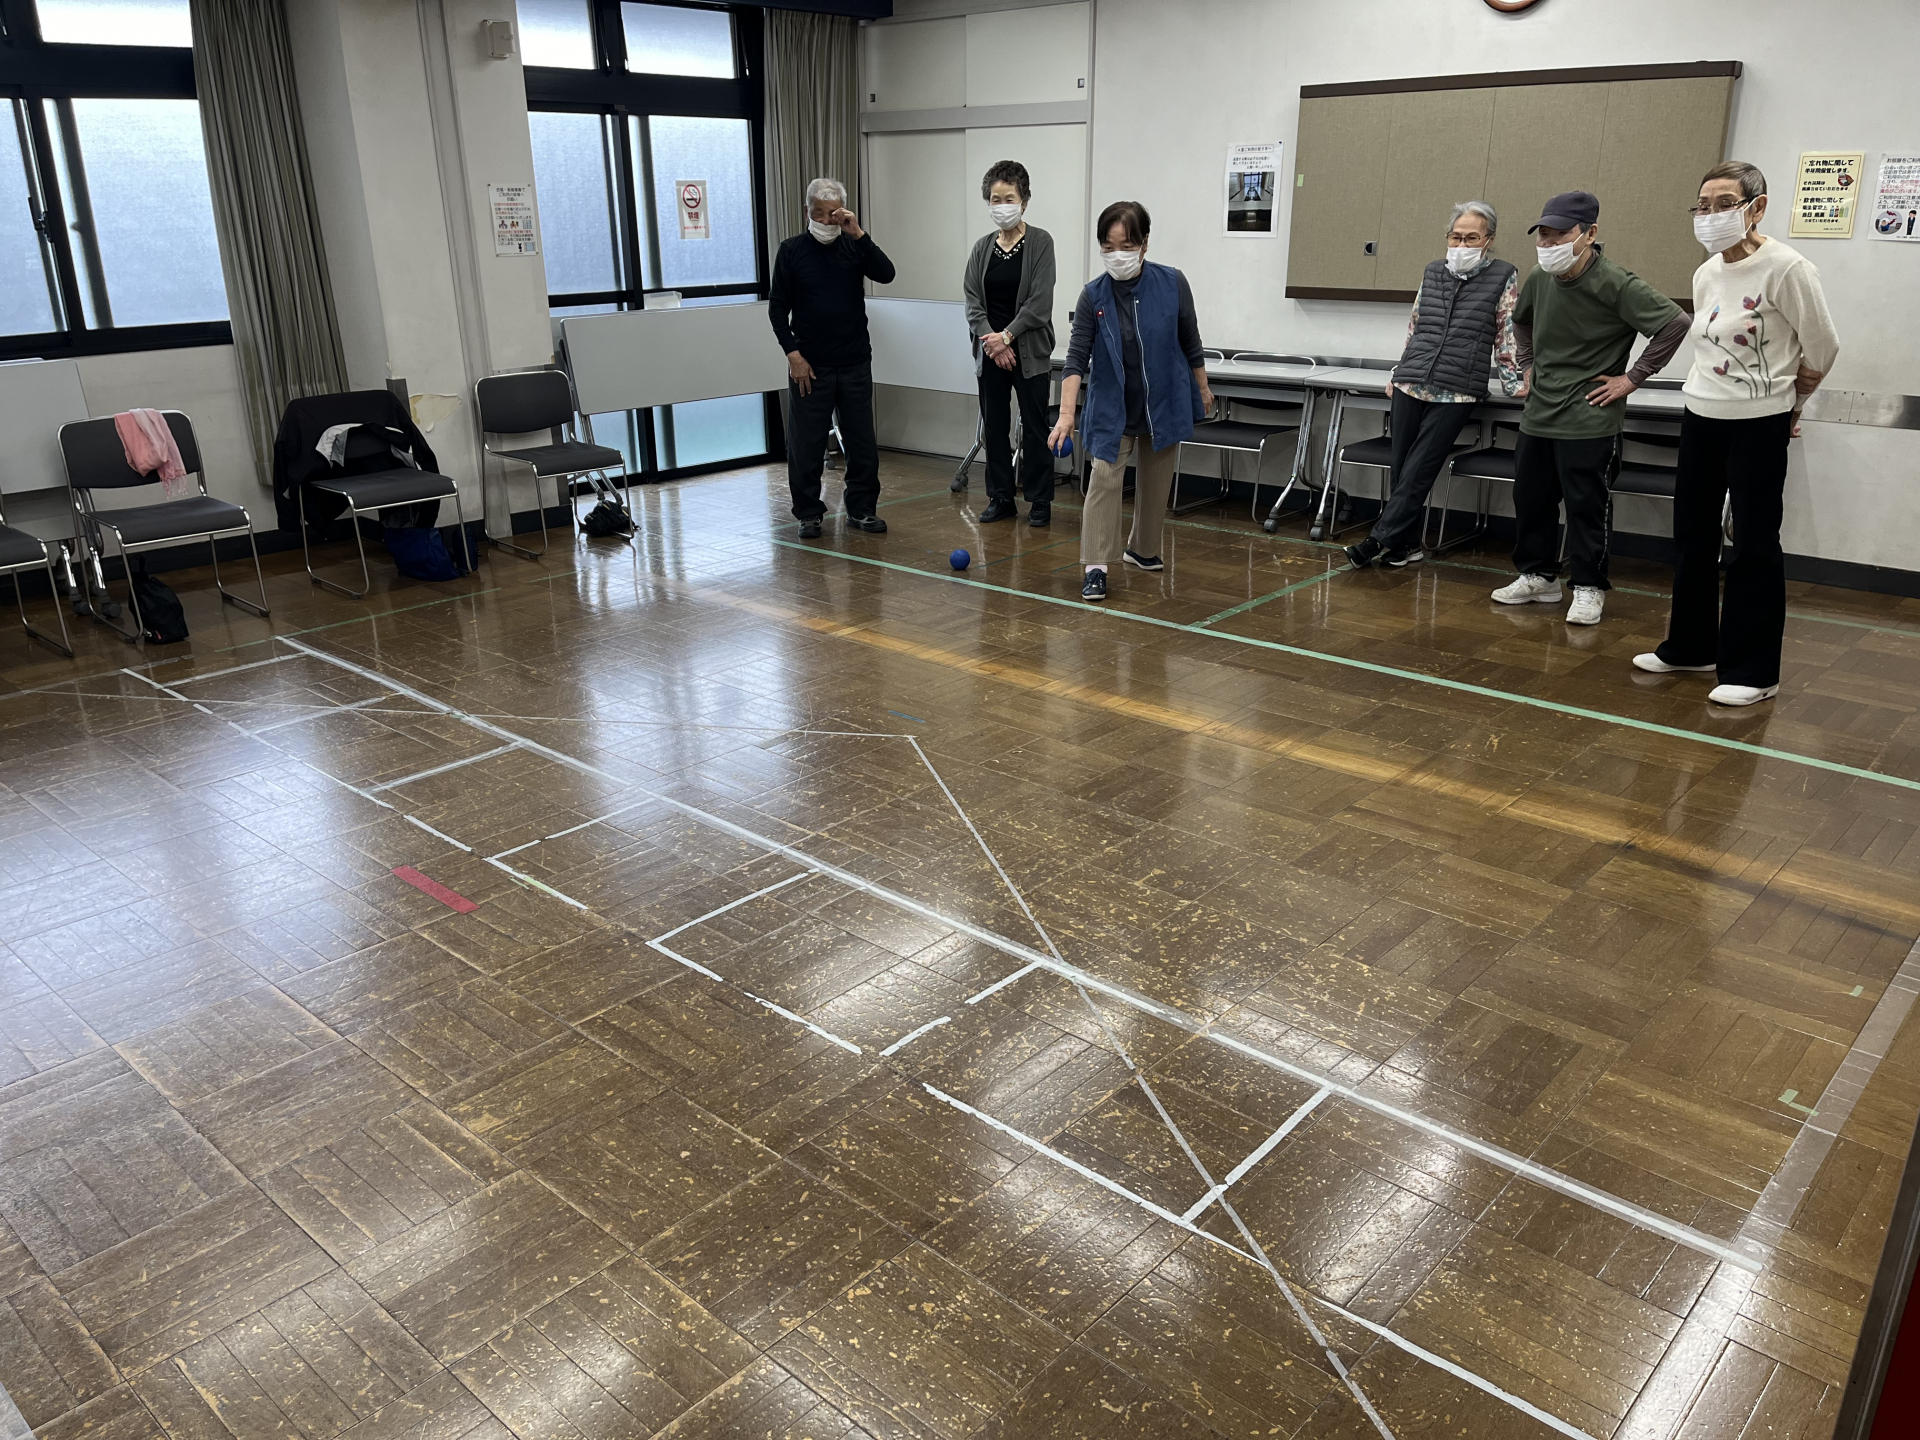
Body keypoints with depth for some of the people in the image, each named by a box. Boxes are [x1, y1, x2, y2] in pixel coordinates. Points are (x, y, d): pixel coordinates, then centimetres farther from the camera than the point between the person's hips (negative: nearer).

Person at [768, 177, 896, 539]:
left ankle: (861, 510, 17)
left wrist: (858, 234, -20)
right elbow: (777, 307, 1)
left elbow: (886, 274, -12)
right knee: (806, 445, 2)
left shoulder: (853, 245, 4)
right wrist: (792, 353, -8)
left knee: (862, 441, 5)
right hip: (809, 366, -2)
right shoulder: (792, 250, 0)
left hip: (855, 363, 2)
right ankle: (808, 514, 13)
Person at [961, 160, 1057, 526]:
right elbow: (972, 301, 2)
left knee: (1034, 427, 0)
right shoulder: (982, 248, 8)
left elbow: (1040, 301, -11)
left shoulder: (1040, 242, -4)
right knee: (994, 426, 7)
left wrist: (1007, 336, -15)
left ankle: (1040, 502, 9)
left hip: (1029, 351, -4)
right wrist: (991, 340, -11)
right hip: (990, 353, 4)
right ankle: (1001, 499, 17)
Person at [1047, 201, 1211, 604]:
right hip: (1112, 407, -1)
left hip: (1165, 403, 2)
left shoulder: (1172, 284, -12)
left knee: (1155, 480, 12)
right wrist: (1066, 414, -27)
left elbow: (1189, 341, 1)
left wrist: (1203, 388, 11)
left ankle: (1142, 549, 32)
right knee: (1105, 478, -11)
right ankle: (1096, 567, -8)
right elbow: (1077, 358, -17)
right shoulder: (1094, 295, -14)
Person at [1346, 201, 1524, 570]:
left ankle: (1380, 539, -3)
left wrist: (1513, 383, -1)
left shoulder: (1503, 278, 3)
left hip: (1457, 392, -4)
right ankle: (1406, 544, 12)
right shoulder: (1433, 272, 13)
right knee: (1401, 468, 3)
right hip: (1410, 386, 4)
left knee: (1418, 471, -7)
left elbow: (1507, 335, 4)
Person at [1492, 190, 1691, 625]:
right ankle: (1538, 577, 28)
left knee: (1586, 506, 0)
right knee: (1529, 499, 12)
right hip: (1538, 414, 6)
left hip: (1589, 420, -6)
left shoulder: (1616, 285, -16)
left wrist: (1632, 378, -16)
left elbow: (1675, 324, -19)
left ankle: (1589, 588, 13)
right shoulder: (1539, 280, 3)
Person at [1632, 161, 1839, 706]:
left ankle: (1753, 672, 6)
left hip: (1759, 426, -7)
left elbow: (1822, 349, -6)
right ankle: (1691, 646, 28)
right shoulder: (1706, 275, 7)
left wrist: (1783, 405, 7)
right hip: (1701, 416, 7)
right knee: (1692, 534, 13)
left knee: (1754, 544, -2)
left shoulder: (1787, 269, -14)